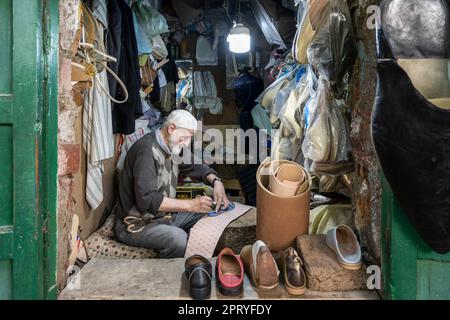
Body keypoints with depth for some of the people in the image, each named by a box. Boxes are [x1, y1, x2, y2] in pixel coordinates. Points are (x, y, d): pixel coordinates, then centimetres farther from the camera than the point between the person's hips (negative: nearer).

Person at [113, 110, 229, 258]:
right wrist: (189, 205, -29)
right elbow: (146, 199, -30)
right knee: (177, 237, -33)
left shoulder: (171, 147, 5)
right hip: (136, 225, -9)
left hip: (163, 215, 9)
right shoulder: (147, 149, -22)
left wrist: (216, 181, -2)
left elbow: (196, 166, 19)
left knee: (207, 213, 6)